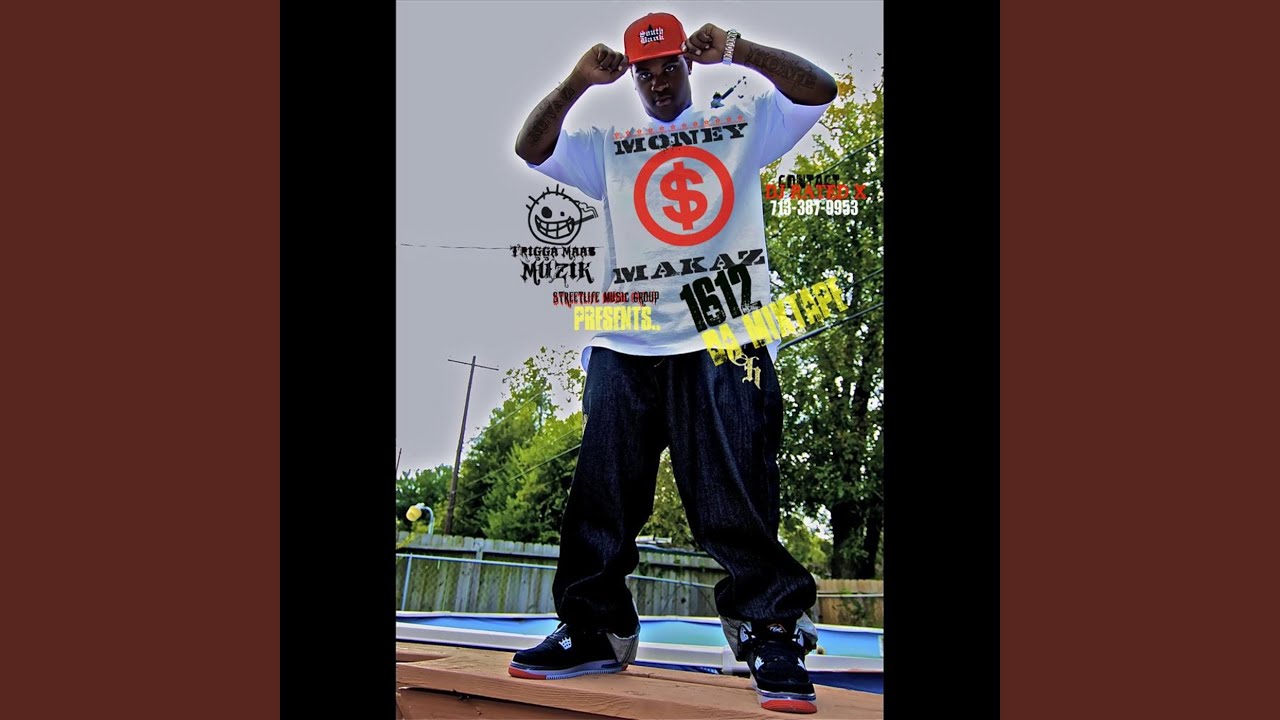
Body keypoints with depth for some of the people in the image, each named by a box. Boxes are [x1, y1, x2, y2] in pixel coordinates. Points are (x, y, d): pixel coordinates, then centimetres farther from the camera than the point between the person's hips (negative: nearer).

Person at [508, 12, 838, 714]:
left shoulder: (742, 122, 17)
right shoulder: (608, 144, 20)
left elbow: (819, 90, 5)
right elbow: (532, 148, 8)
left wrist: (738, 50, -7)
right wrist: (577, 83, -6)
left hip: (727, 340, -2)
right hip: (626, 346, 3)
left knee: (738, 494, -8)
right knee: (603, 492, -1)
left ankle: (771, 634, -3)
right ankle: (594, 630, 6)